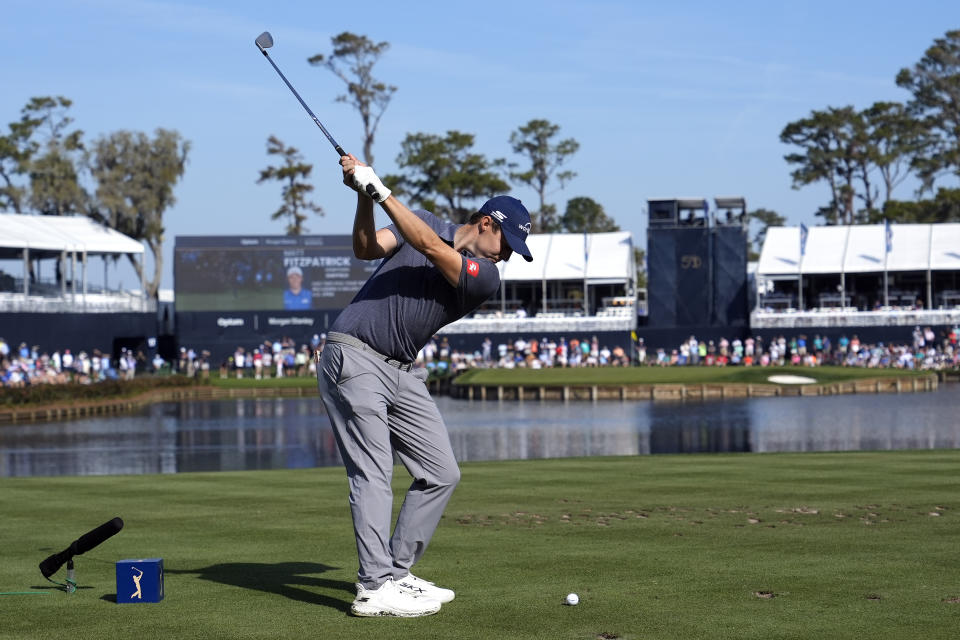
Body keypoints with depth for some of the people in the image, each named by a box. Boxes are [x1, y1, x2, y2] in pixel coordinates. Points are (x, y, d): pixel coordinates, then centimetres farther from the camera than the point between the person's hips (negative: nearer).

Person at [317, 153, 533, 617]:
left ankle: (395, 574, 14)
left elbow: (433, 249, -15)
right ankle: (375, 589, -17)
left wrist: (381, 192, -21)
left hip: (402, 372, 5)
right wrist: (364, 197, -23)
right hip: (354, 358, -5)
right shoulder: (424, 222, 4)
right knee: (373, 474, -13)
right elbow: (366, 248, -8)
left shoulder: (485, 277, 1)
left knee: (441, 474, 5)